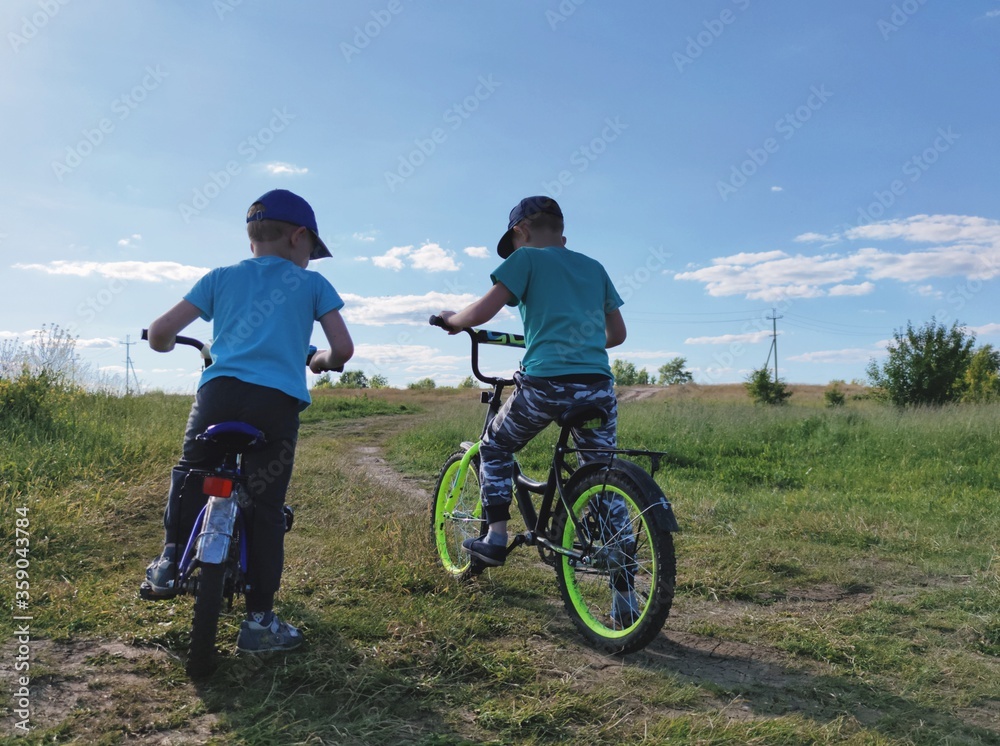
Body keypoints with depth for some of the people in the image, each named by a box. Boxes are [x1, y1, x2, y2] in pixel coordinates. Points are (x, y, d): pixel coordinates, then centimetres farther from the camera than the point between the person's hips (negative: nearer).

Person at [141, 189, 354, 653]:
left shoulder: (221, 278, 18)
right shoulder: (311, 283, 14)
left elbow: (159, 332, 13)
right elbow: (343, 348, 6)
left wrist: (166, 344, 36)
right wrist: (321, 361, 28)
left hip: (219, 389, 2)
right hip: (279, 401, -2)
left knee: (188, 472, 29)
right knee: (267, 508, 5)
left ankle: (169, 563, 27)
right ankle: (259, 620, 11)